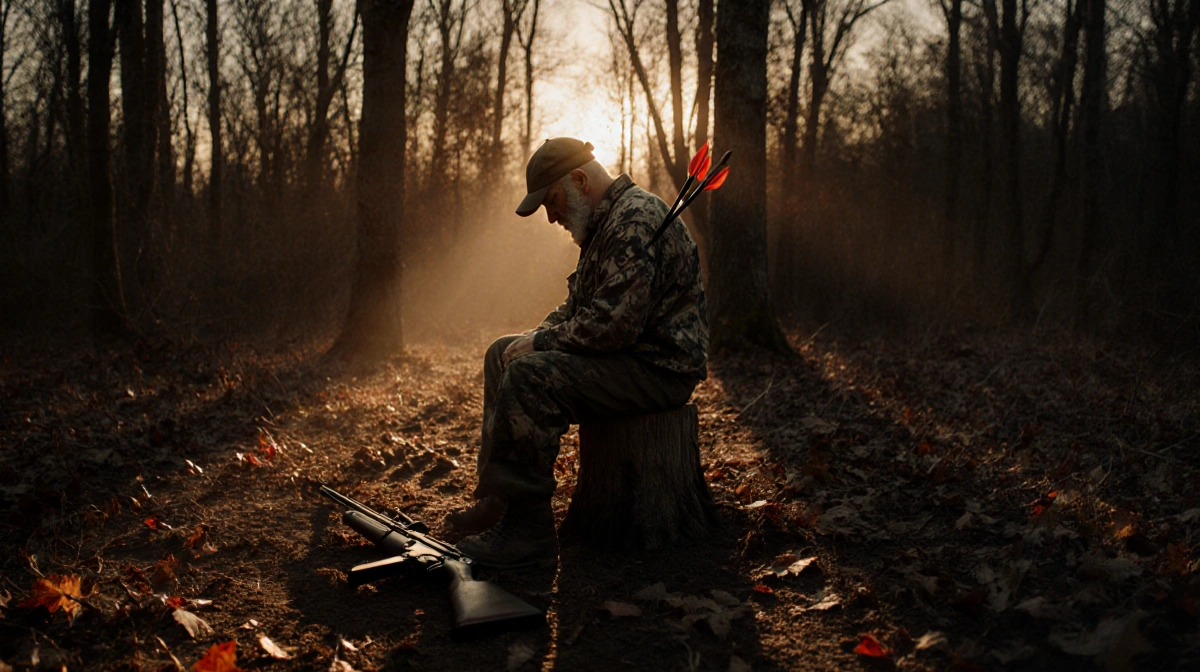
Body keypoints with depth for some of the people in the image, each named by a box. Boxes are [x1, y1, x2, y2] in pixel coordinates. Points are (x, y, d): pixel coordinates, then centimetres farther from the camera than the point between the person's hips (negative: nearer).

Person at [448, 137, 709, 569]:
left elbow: (613, 323, -28)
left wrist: (541, 342, -15)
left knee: (528, 377, -28)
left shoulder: (637, 220, -19)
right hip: (627, 355, 11)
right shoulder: (606, 222, 16)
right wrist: (538, 334, 6)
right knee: (502, 354, 13)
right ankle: (495, 501, 9)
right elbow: (579, 305, 25)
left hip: (659, 368, -11)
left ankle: (528, 534, -21)